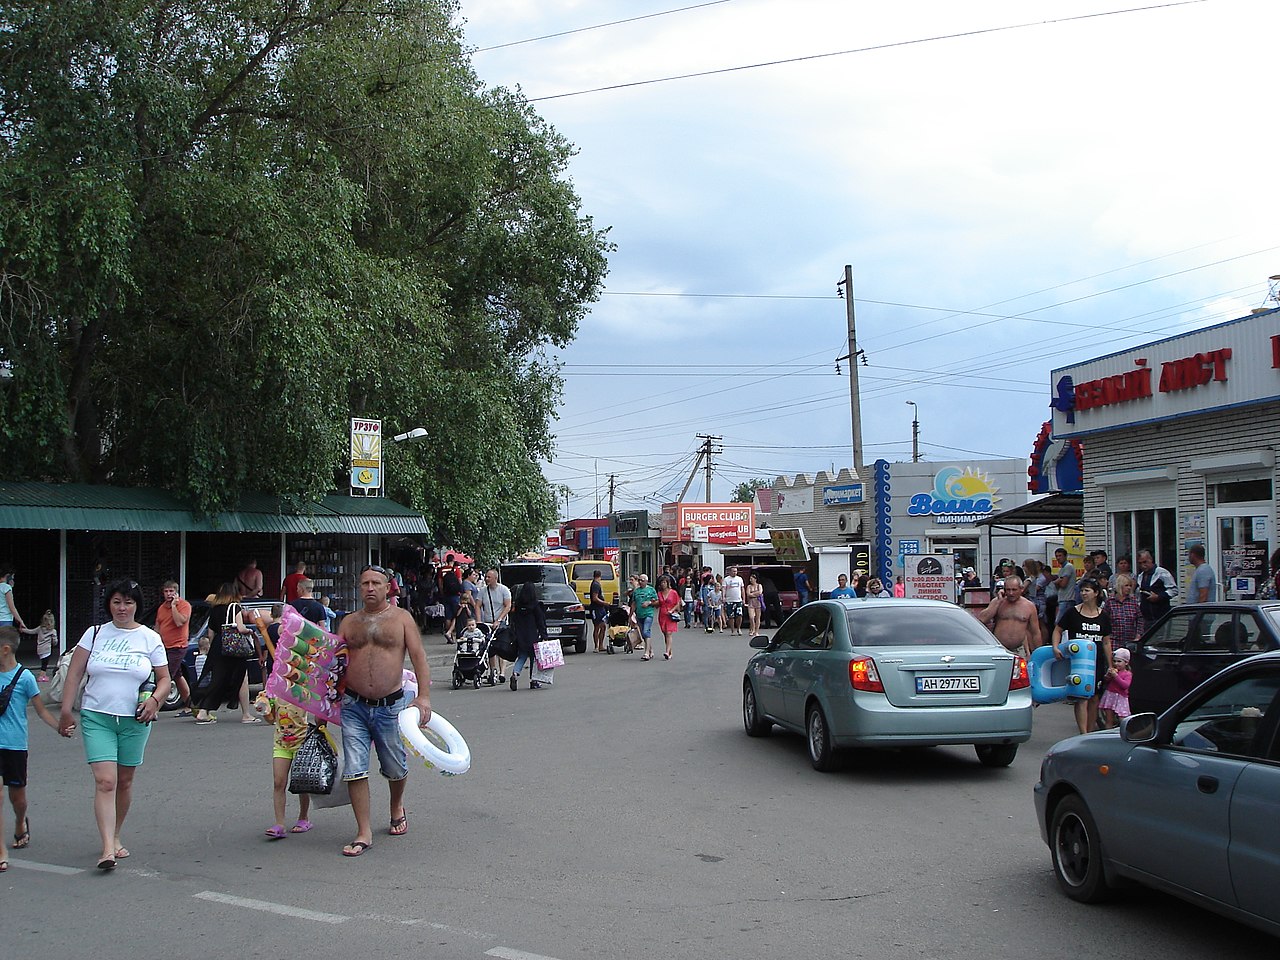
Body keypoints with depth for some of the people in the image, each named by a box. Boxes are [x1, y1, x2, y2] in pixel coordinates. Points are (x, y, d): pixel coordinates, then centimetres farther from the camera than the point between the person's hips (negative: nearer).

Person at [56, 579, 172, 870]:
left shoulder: (150, 638, 4)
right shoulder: (95, 633, 5)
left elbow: (164, 678, 8)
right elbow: (74, 674, 6)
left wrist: (154, 700, -12)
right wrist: (66, 710, 0)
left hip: (134, 720, 1)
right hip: (96, 718, -1)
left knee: (125, 782, 11)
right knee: (105, 782, -12)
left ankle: (116, 836, 29)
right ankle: (108, 848, -16)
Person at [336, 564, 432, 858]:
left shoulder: (401, 618, 2)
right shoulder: (349, 622, 9)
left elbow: (418, 657, -5)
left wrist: (423, 696, -15)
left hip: (391, 705, -1)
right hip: (354, 705, 2)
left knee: (395, 768, 13)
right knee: (355, 770, -5)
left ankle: (397, 809, 42)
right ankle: (364, 833, 2)